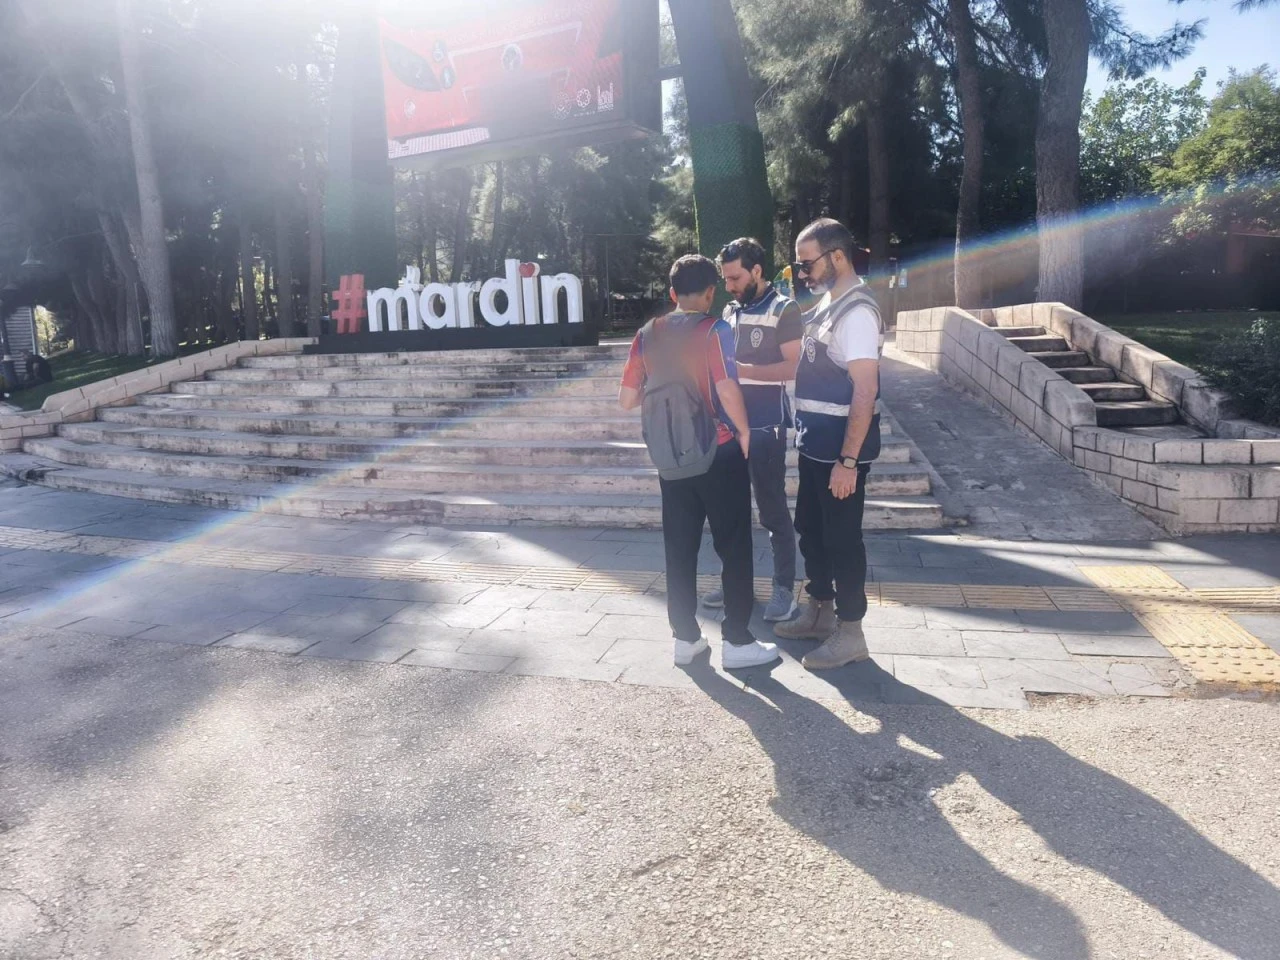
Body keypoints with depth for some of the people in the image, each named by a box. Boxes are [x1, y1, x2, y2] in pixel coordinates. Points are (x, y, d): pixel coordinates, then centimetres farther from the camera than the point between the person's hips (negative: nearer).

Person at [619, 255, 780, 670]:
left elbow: (627, 399, 4)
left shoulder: (648, 334, 5)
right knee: (734, 548, 5)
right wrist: (743, 431, -8)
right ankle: (737, 641, 11)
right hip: (719, 454, -5)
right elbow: (727, 390, -23)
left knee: (680, 550, 11)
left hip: (671, 459, 5)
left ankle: (685, 637, 19)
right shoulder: (714, 329, -10)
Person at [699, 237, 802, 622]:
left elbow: (792, 367, -14)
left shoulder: (784, 310, -6)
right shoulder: (730, 312, 14)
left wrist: (740, 369, -21)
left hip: (765, 426, -7)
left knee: (773, 508, 1)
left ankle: (785, 588, 13)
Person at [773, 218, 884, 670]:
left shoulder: (856, 311, -18)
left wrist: (848, 461, -25)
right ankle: (820, 610, 35)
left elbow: (866, 391, -23)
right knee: (810, 528, 18)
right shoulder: (827, 303, 11)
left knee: (842, 537, 1)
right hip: (814, 442, 10)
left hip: (841, 446, -9)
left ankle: (850, 633, 15)